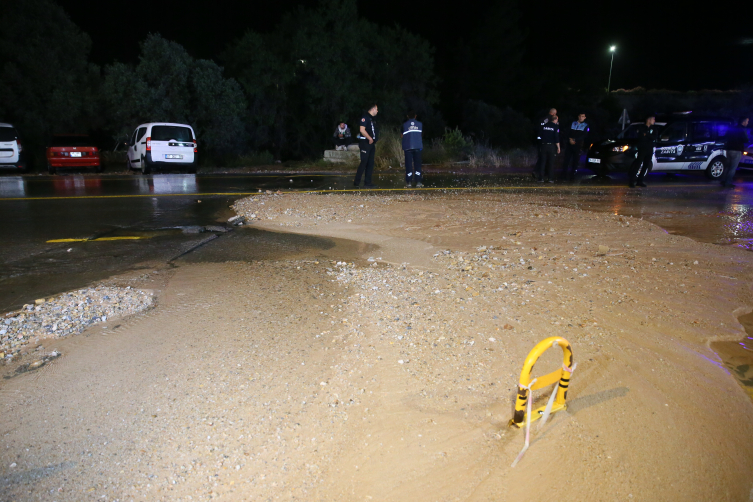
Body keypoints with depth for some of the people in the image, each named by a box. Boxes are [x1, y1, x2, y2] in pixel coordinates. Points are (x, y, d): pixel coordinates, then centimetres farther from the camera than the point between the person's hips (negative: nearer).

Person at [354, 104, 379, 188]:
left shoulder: (372, 119, 19)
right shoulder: (365, 117, -10)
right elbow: (362, 130, -19)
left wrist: (374, 142, 15)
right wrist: (370, 139, -14)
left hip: (371, 143, 9)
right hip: (365, 143, -9)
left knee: (370, 163, 7)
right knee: (364, 163, -10)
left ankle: (367, 182, 11)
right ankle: (356, 182, -4)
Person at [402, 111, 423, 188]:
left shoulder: (404, 124, 4)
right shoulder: (420, 124, 8)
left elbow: (402, 135, 9)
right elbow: (422, 135, 15)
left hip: (407, 147, -1)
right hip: (418, 147, 1)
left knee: (408, 165, 1)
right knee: (417, 164, 4)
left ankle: (408, 182, -1)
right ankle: (418, 182, 0)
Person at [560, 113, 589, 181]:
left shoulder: (586, 126, 8)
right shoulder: (573, 123, 15)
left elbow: (583, 136, -3)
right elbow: (568, 132, 7)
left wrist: (575, 140, -15)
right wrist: (570, 139, -12)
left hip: (578, 145, -2)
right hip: (569, 144, 2)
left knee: (575, 161, -1)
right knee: (566, 159, -3)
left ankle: (572, 176, 3)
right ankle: (564, 175, 1)